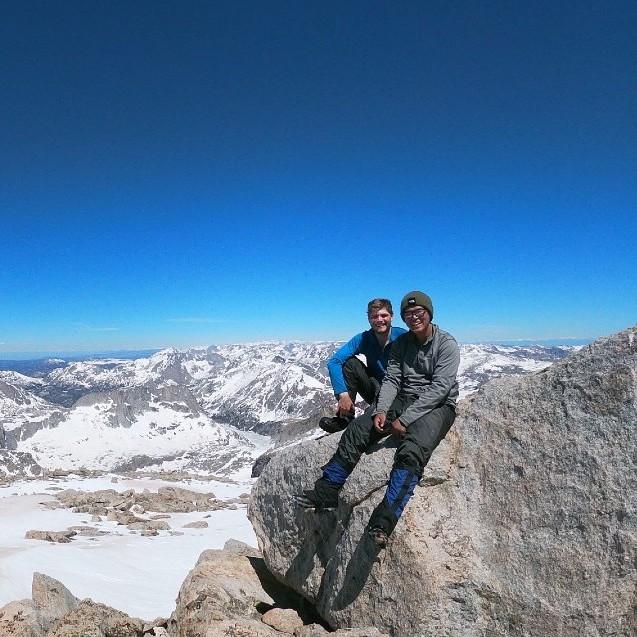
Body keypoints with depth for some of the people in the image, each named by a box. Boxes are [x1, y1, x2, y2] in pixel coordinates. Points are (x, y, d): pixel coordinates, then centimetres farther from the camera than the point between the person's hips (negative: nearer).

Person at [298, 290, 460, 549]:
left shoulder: (447, 344, -8)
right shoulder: (401, 343, 10)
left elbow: (439, 388, -17)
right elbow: (391, 379, 4)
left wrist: (405, 419, -23)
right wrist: (381, 410, -15)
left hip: (437, 406, -5)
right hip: (403, 400, 6)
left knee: (413, 450, -34)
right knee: (356, 430, -14)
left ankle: (383, 521, -38)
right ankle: (326, 491, -8)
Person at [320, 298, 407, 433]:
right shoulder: (363, 339, -8)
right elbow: (333, 362, -18)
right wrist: (343, 394, -31)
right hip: (375, 390, 4)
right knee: (350, 363, -19)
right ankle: (345, 417, -14)